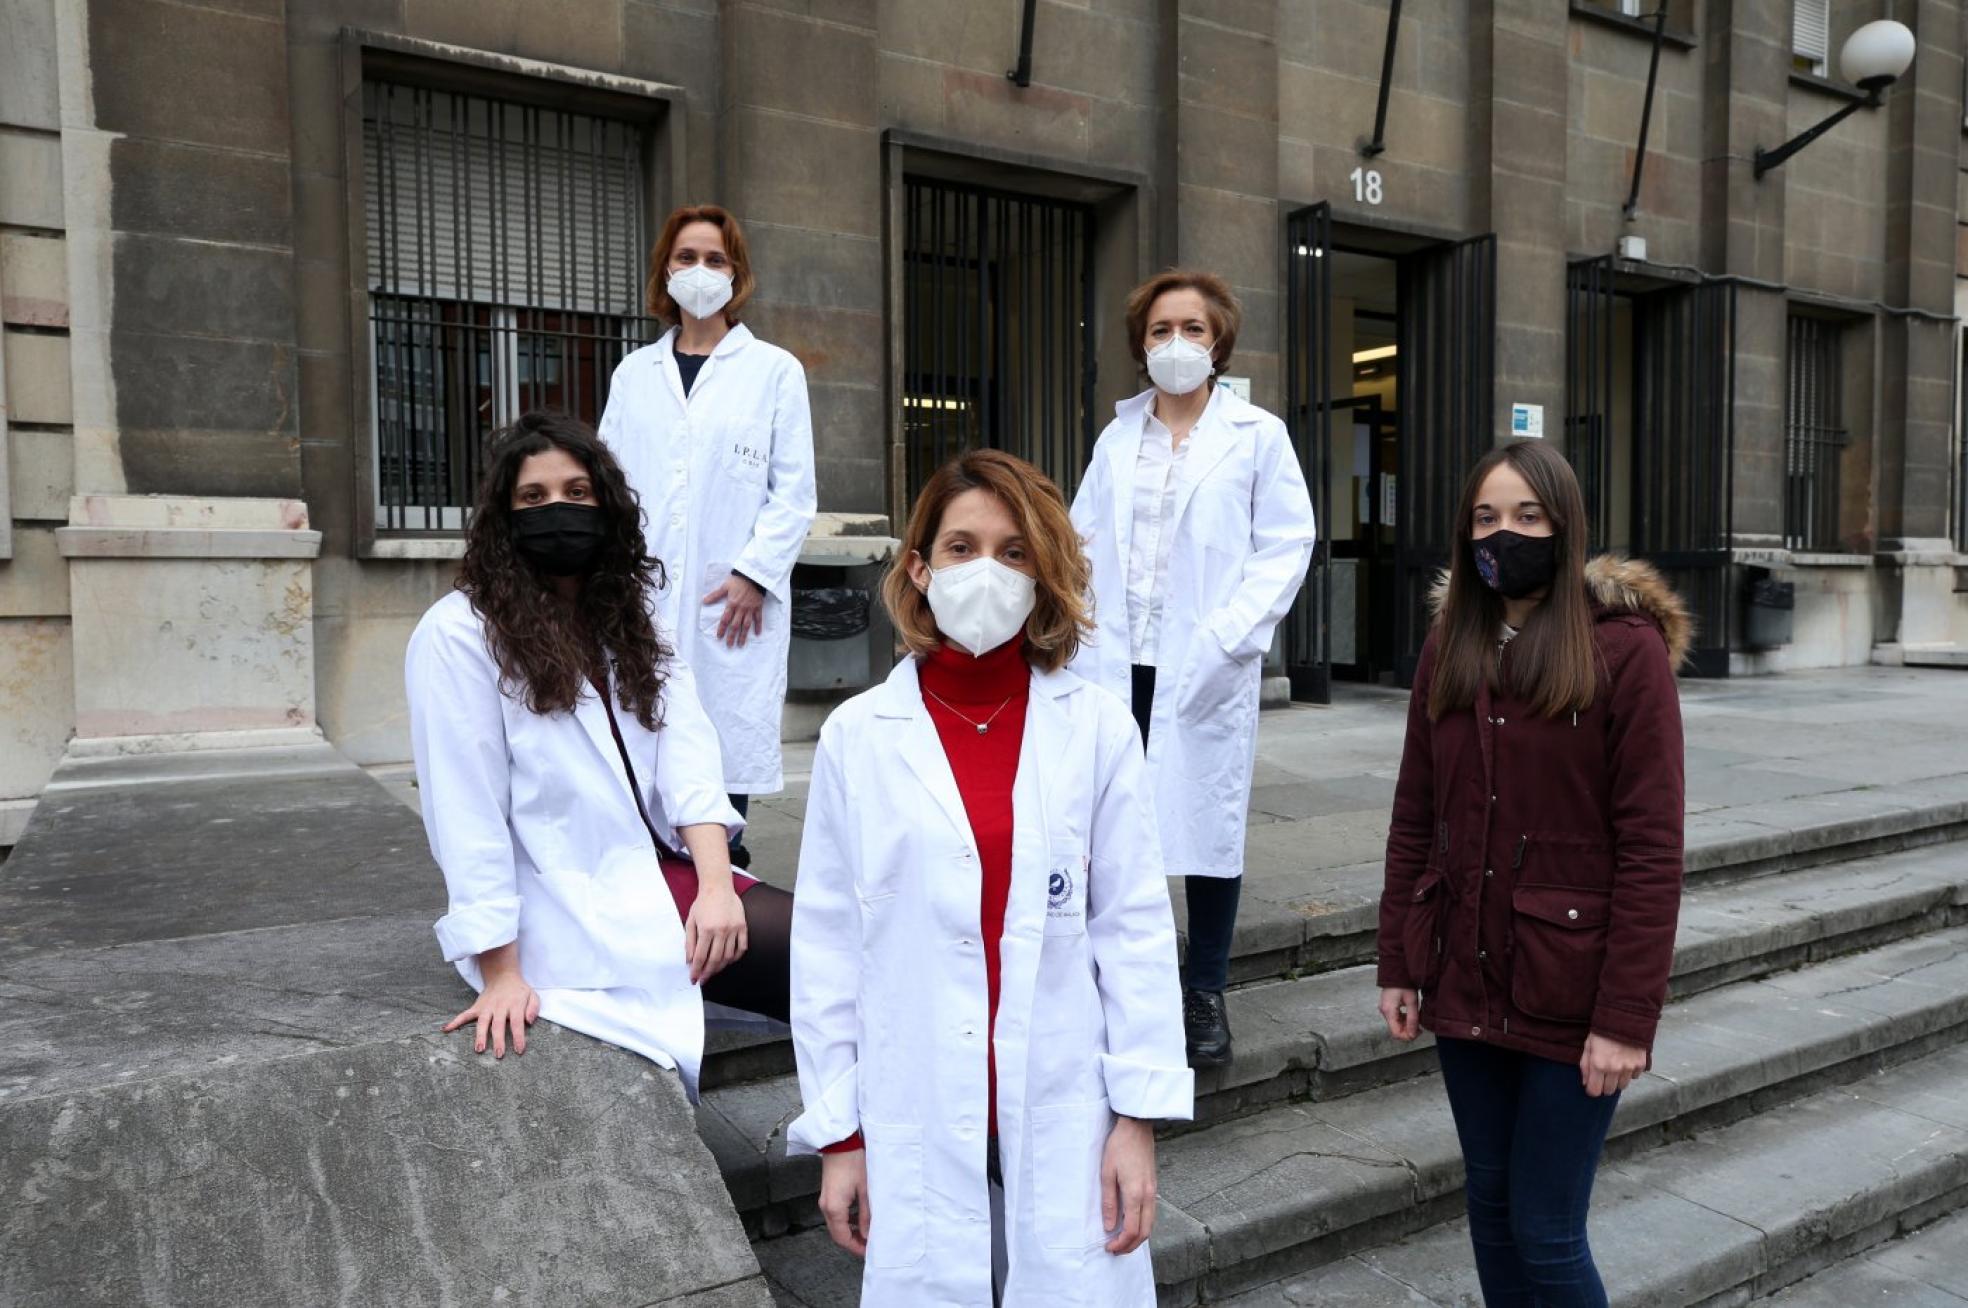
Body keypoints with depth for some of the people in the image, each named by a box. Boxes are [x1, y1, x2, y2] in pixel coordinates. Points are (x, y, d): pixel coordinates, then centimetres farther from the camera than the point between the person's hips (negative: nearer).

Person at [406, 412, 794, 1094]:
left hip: (664, 873, 6)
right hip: (576, 916, -6)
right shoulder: (458, 634, -4)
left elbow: (688, 762, 1)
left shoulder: (630, 625, 14)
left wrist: (716, 884, -15)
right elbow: (467, 812, -9)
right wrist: (502, 975, -12)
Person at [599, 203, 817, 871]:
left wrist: (754, 573, -9)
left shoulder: (774, 370, 8)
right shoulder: (633, 374, 17)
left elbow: (794, 491, 2)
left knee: (728, 746, -2)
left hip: (734, 603, -2)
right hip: (646, 599, 3)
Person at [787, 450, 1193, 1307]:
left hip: (1067, 1120, 0)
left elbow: (1134, 927, -1)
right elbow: (827, 943, 1)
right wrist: (837, 1135, 2)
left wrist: (1138, 1115, -2)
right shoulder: (857, 735, -3)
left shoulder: (1096, 727, -3)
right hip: (916, 1127, 0)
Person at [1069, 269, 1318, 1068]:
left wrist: (1227, 637, -12)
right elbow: (1084, 538, 11)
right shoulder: (1116, 437, 13)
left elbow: (1288, 544, -2)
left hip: (1204, 669, -2)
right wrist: (1084, 628, -5)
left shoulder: (1257, 435, 3)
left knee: (1206, 823, 3)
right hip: (1115, 665, 3)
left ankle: (1205, 994, 18)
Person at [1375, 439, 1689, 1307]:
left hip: (1568, 991, -5)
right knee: (1490, 1201, 17)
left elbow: (1651, 847, -13)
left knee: (1546, 1232, 3)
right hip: (1465, 979, 5)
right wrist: (1397, 964, 5)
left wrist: (1626, 1015, -15)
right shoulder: (1449, 644, 5)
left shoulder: (1626, 648, -11)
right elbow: (1414, 817, 6)